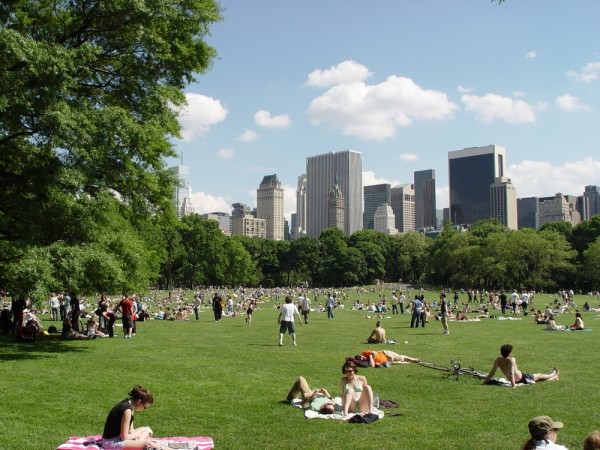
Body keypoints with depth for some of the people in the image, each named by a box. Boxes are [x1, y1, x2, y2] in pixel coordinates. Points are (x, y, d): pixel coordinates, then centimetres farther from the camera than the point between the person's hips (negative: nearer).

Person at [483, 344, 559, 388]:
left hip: (516, 380, 7)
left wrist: (485, 382, -9)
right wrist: (513, 384, -42)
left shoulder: (498, 360, -13)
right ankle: (553, 374, 51)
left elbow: (492, 372, -13)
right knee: (539, 375, 22)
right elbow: (511, 373, -40)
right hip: (522, 379, -7)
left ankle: (553, 378, 52)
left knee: (537, 377, 30)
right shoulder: (511, 359, -32)